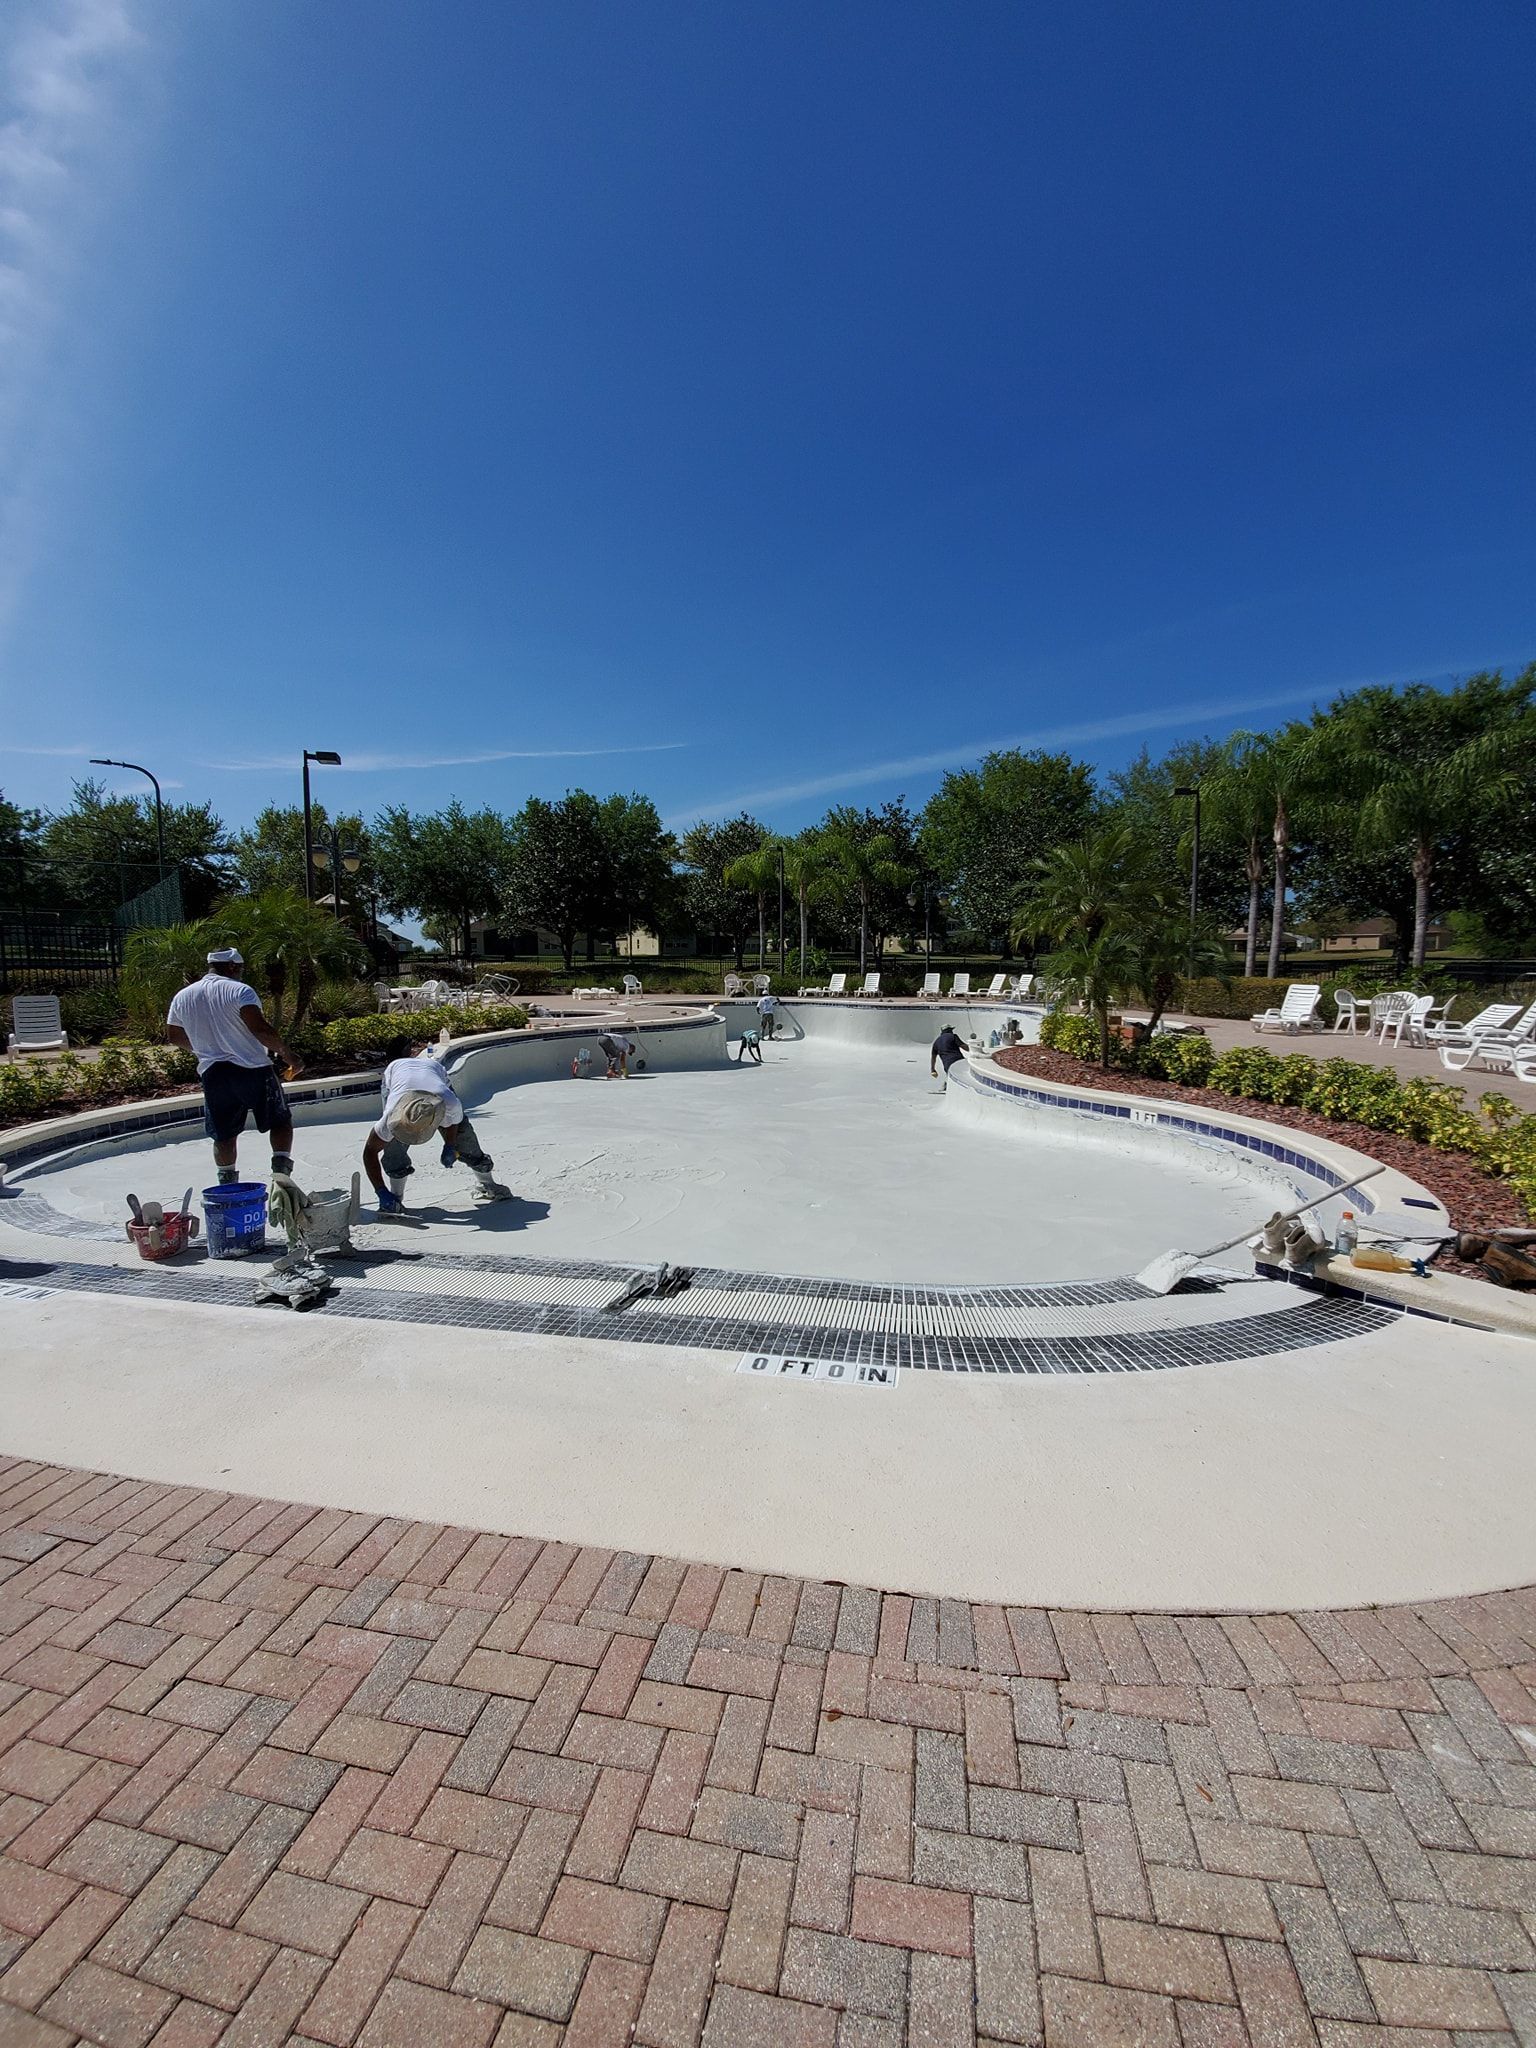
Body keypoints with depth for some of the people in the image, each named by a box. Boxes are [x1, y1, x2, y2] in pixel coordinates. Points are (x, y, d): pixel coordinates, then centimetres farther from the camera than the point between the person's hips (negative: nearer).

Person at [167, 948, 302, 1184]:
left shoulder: (181, 997, 11)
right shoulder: (240, 990, -9)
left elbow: (174, 1036, 22)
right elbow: (260, 1029, -20)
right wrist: (287, 1054, -13)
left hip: (212, 1073, 5)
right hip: (253, 1070, -5)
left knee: (223, 1135, 14)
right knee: (281, 1121, 9)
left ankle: (227, 1184, 17)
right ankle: (282, 1170, -4)